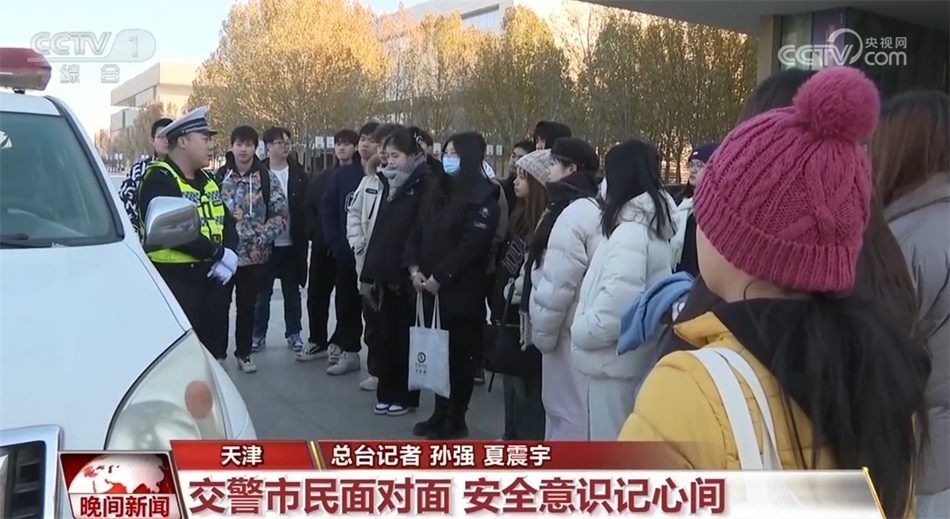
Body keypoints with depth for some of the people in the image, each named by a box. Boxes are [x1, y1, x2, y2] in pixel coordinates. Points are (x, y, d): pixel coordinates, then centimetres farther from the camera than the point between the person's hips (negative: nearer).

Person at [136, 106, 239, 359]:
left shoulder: (207, 179, 16)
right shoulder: (159, 179, -11)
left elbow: (226, 220, 12)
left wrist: (230, 253, -8)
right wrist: (218, 253, -19)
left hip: (209, 275, 8)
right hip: (175, 278, -8)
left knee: (212, 346, 15)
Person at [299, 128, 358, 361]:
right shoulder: (321, 178, 13)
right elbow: (308, 209, 14)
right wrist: (318, 234, 0)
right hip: (322, 246, 5)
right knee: (316, 293, 9)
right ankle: (318, 341, 21)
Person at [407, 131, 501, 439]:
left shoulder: (483, 196, -8)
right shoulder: (436, 189, 14)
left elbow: (472, 244, -17)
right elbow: (418, 231, 13)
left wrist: (439, 277, -17)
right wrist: (414, 267, -3)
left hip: (462, 290, -6)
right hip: (431, 286, 6)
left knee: (458, 353, 3)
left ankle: (456, 419, 15)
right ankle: (440, 412, 25)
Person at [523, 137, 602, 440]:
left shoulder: (572, 213, -18)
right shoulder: (592, 209, 11)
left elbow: (557, 283, -21)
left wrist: (541, 331, -9)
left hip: (571, 334, -9)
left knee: (568, 411, 0)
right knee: (570, 410, 19)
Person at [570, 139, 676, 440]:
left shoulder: (630, 230, -19)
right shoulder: (654, 225, 11)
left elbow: (617, 300, -28)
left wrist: (580, 333, -14)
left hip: (617, 359, -9)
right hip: (637, 355, 9)